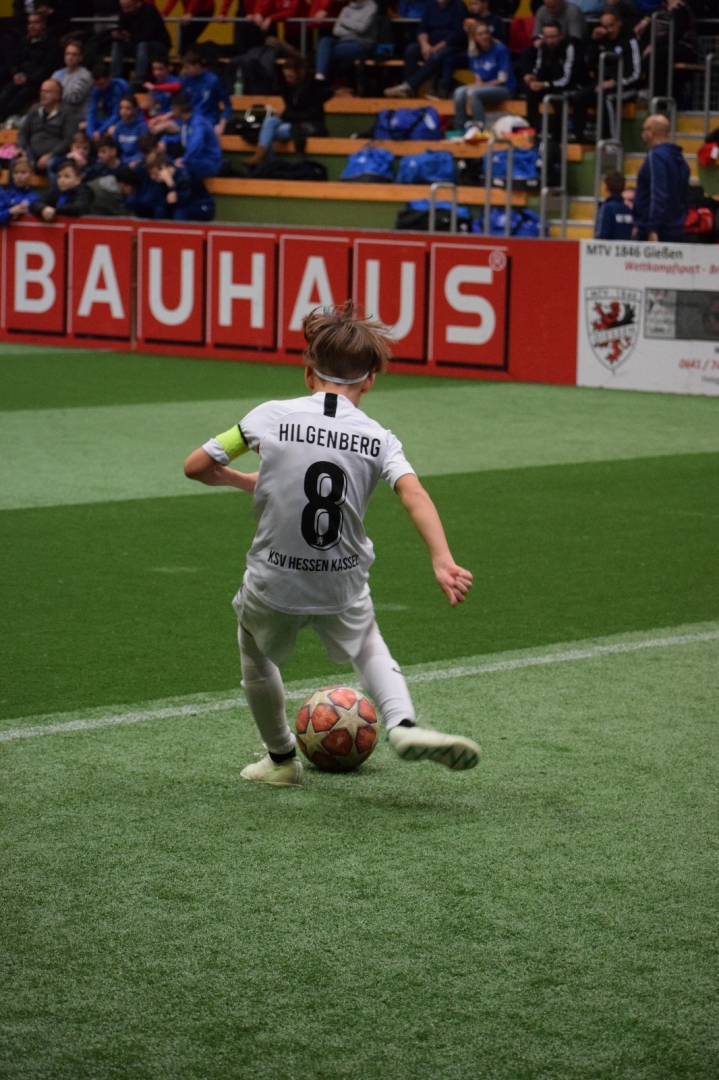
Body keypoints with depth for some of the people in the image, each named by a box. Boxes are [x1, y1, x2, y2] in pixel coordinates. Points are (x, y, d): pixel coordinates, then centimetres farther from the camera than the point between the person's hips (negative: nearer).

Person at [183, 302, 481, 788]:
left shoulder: (272, 416, -6)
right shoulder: (379, 438, -4)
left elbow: (196, 467, -1)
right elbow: (414, 494, -20)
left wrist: (245, 480, 17)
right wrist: (443, 561, -29)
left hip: (273, 587, -1)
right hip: (344, 591, 1)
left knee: (255, 649, 29)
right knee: (368, 643, 30)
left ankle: (281, 759, 40)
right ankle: (402, 723, 5)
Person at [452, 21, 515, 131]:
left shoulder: (500, 49, -10)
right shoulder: (473, 52, 7)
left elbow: (503, 79, -10)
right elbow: (478, 78, 10)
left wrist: (483, 85, -13)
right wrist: (478, 83, -13)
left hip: (504, 89, -5)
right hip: (484, 86, 5)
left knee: (472, 92, -32)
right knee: (459, 92, -22)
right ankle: (459, 130, -19)